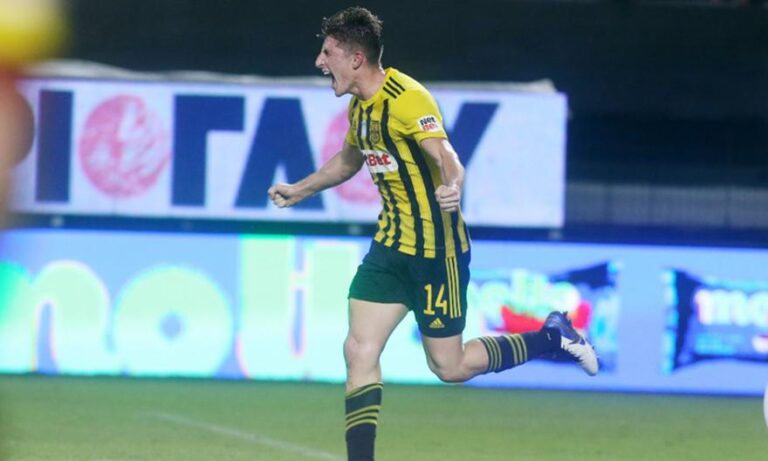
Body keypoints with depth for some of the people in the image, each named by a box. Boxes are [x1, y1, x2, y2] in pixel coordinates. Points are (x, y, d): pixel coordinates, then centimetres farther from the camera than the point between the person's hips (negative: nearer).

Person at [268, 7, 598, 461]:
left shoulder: (406, 98, -19)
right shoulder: (360, 106, 8)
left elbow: (446, 156, -32)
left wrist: (452, 187, -53)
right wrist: (299, 190, 35)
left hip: (436, 249, -8)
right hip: (390, 246, 8)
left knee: (449, 366, 0)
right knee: (359, 351, -3)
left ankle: (552, 337, 19)